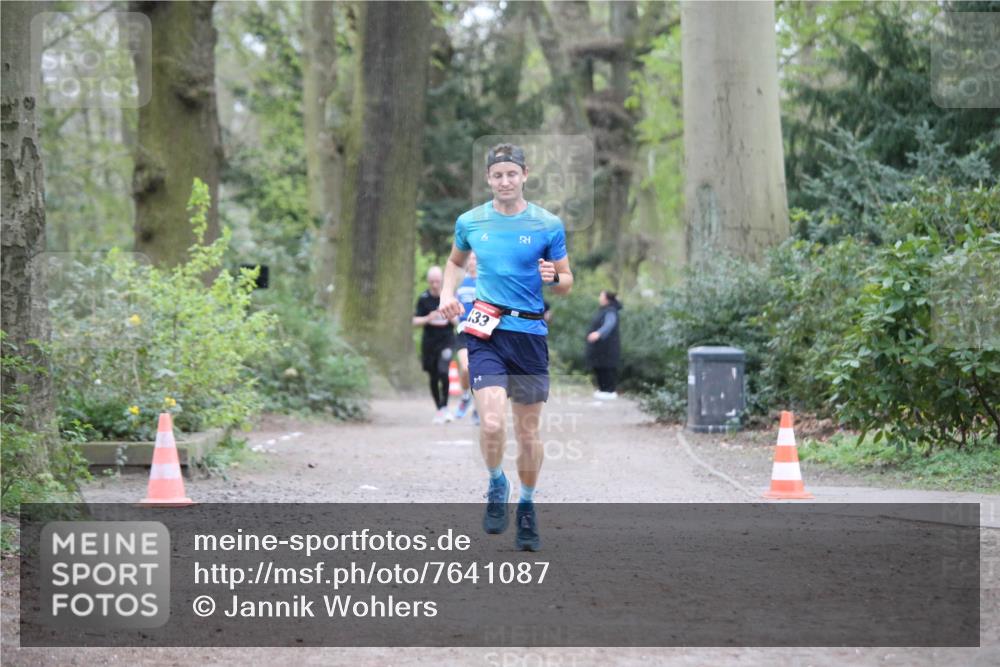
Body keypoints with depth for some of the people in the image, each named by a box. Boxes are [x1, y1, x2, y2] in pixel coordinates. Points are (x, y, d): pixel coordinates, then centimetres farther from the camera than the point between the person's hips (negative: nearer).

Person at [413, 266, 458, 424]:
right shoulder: (424, 299, 0)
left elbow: (458, 320, 6)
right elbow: (415, 321, 2)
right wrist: (428, 319, -17)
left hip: (446, 341, -2)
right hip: (429, 343, 2)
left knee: (443, 372, -22)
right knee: (433, 378, 8)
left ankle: (444, 407, -10)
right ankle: (439, 410, 22)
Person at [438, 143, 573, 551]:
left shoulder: (548, 225, 1)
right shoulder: (470, 222, 6)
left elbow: (566, 283, 9)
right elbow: (455, 261, 26)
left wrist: (553, 278, -14)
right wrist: (447, 293, 8)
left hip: (530, 333, 0)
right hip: (485, 333, 0)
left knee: (528, 432, 6)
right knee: (492, 423, -18)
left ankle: (526, 506, 28)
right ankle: (497, 485, 11)